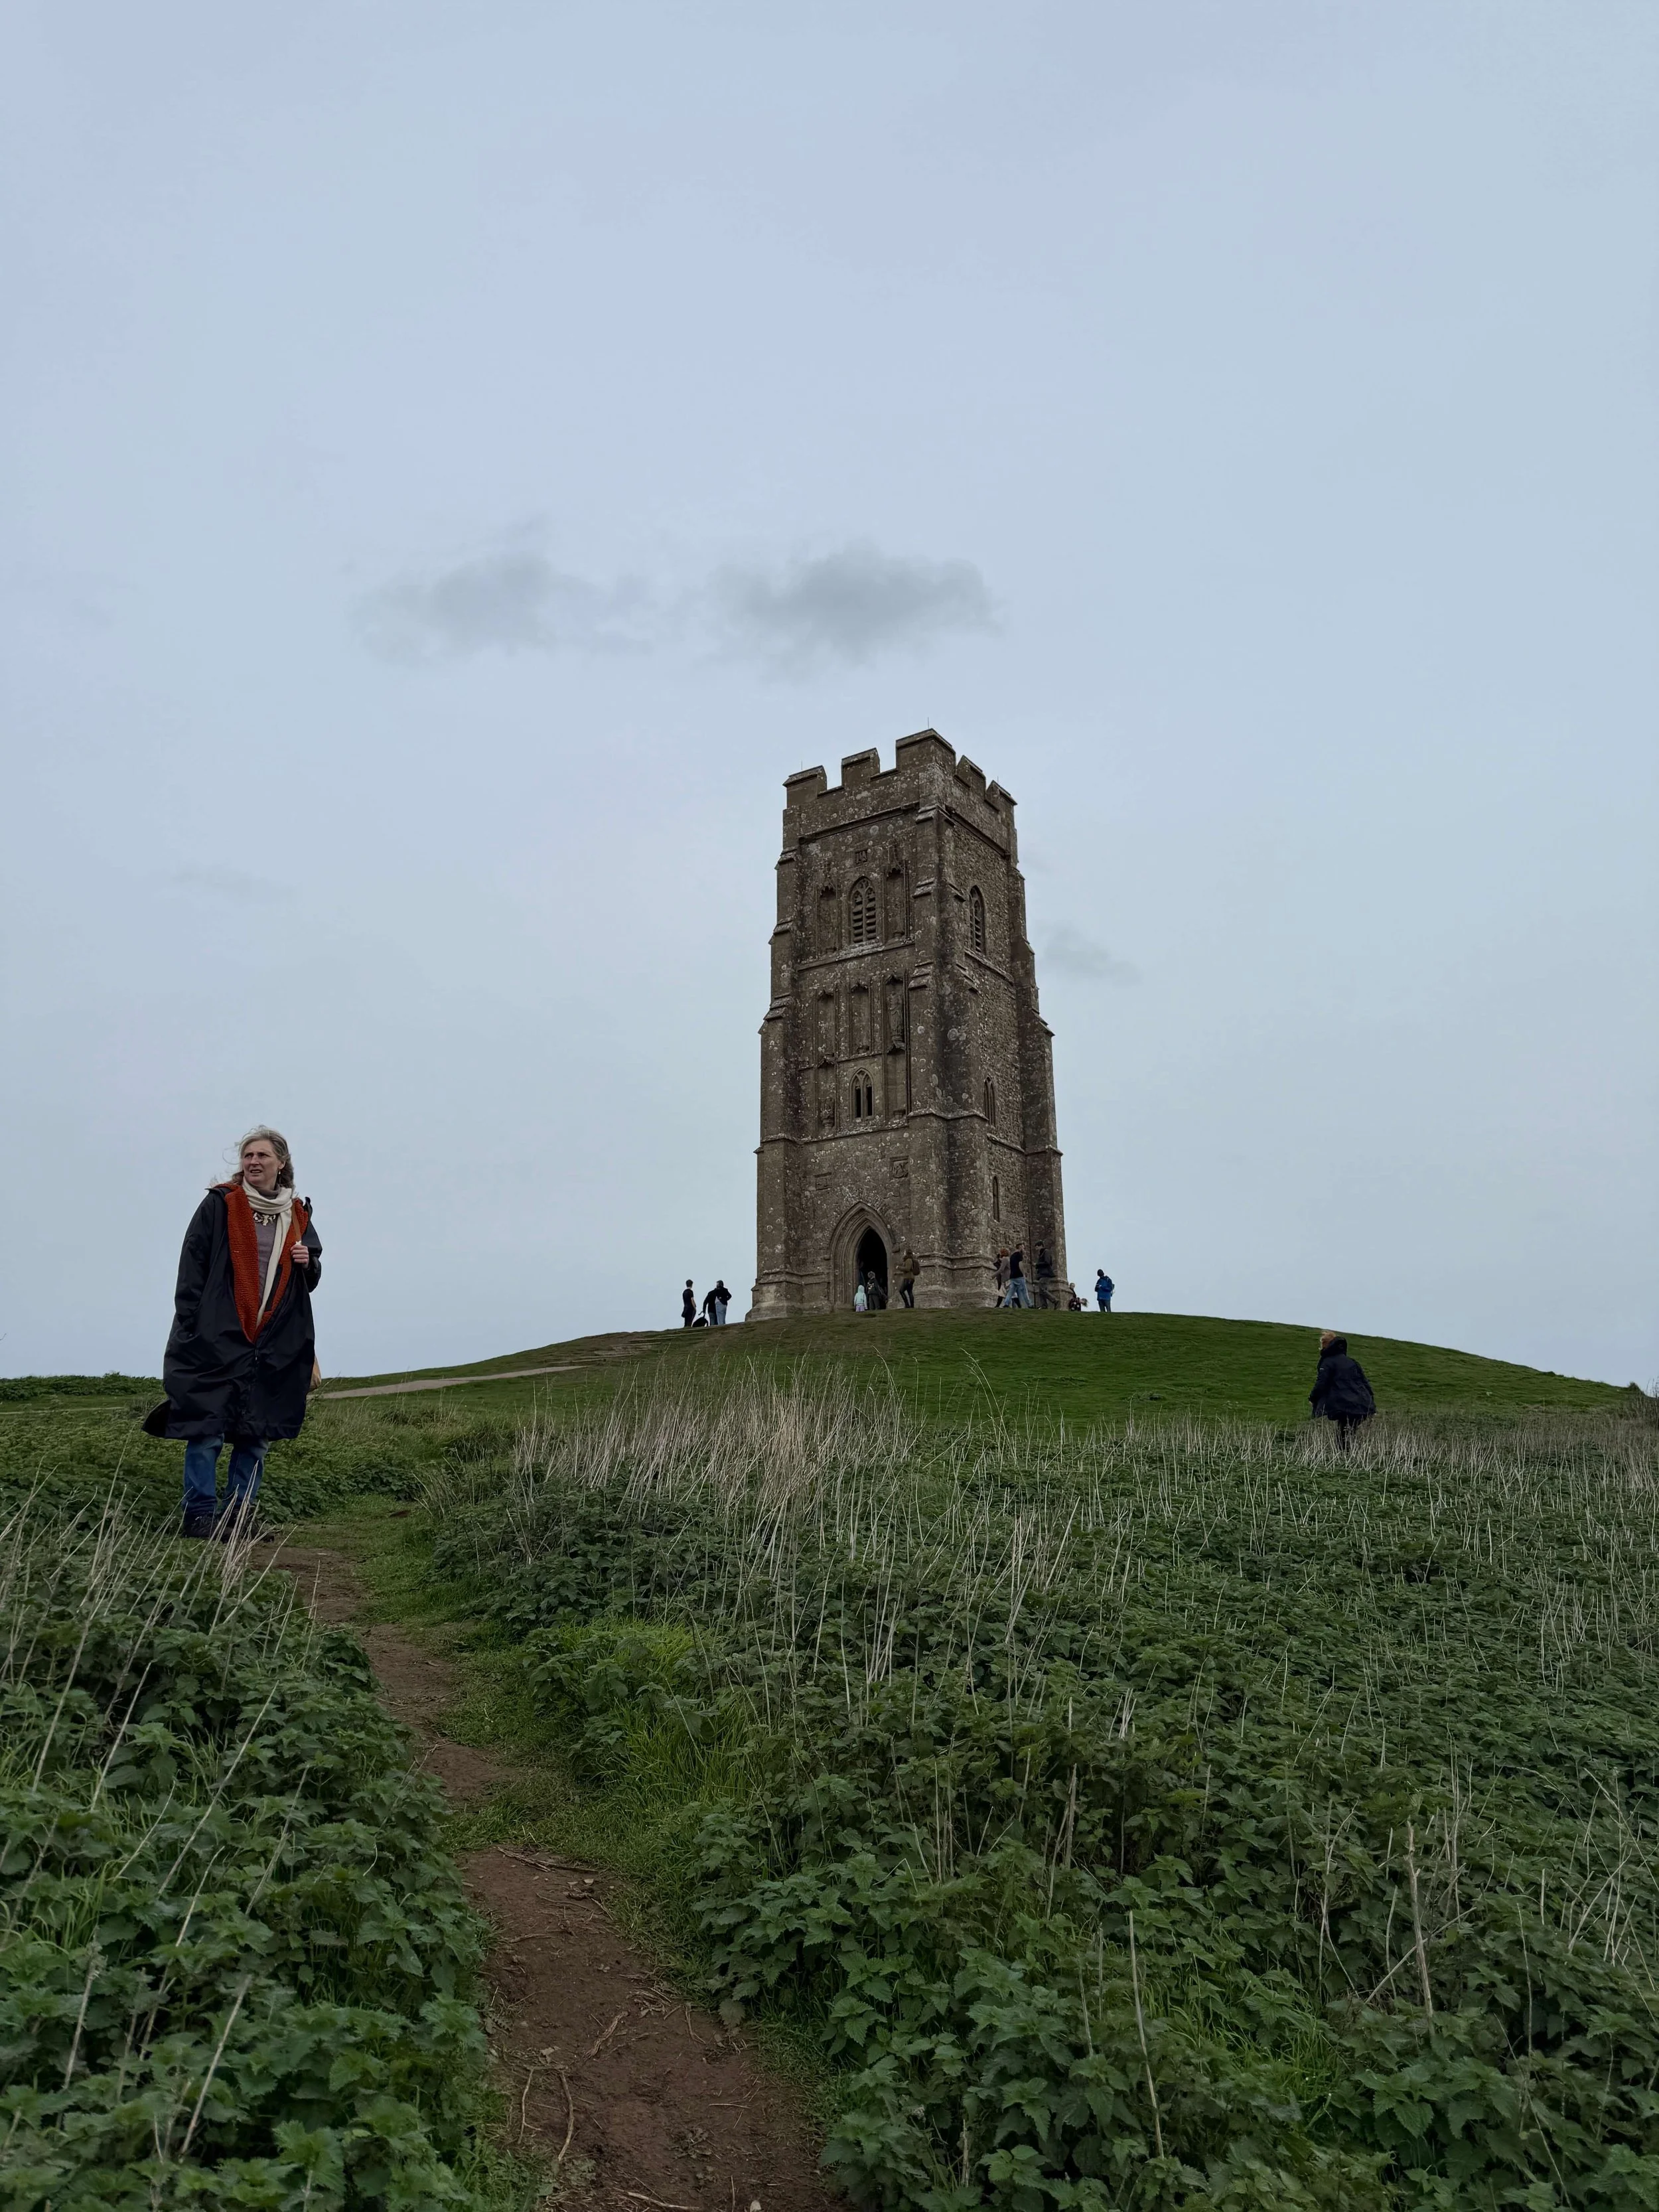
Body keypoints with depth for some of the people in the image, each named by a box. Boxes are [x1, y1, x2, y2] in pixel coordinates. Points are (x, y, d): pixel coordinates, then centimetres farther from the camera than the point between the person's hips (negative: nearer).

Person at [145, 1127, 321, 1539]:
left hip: (276, 1344, 4)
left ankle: (239, 1515, 18)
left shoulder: (297, 1215, 12)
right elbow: (191, 1269, -3)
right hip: (218, 1338, -4)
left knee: (257, 1435, 8)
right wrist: (189, 1328, -10)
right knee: (206, 1430, -5)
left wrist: (309, 1264, -3)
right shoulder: (219, 1204, 0)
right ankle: (200, 1514, 6)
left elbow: (311, 1280, 20)